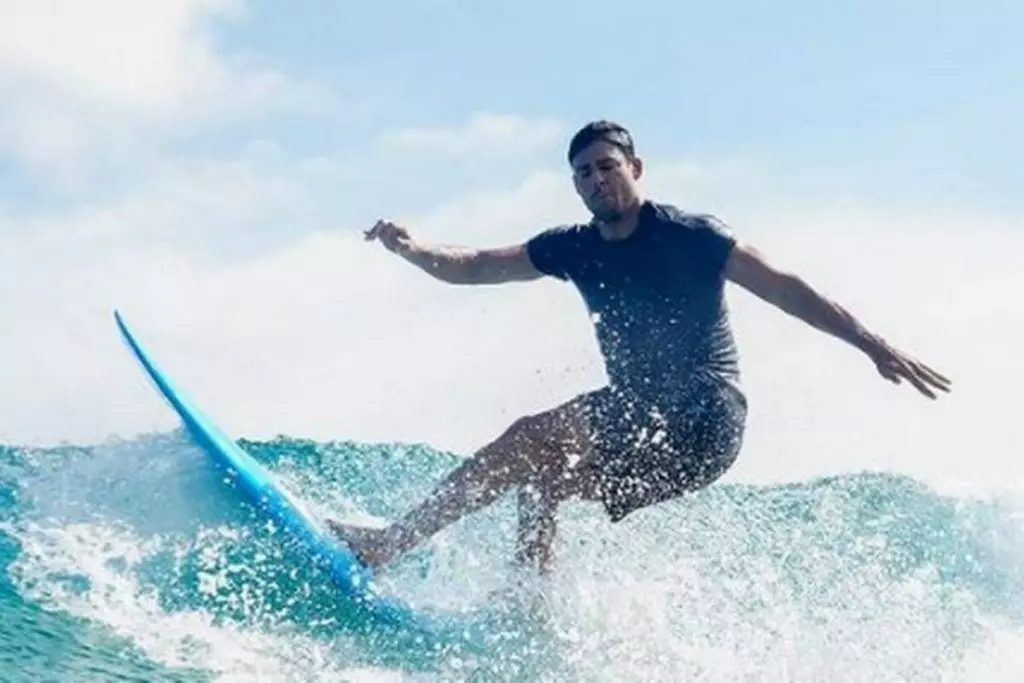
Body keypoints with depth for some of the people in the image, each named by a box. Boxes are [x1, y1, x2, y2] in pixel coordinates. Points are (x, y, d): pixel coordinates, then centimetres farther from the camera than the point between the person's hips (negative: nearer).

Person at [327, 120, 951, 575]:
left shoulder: (686, 235, -8)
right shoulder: (573, 248, 9)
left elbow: (783, 287, -10)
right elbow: (477, 267, 7)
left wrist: (872, 344, -17)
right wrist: (411, 250, -13)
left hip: (702, 421, -8)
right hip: (639, 420, 8)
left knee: (532, 438, -20)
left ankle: (391, 542, -19)